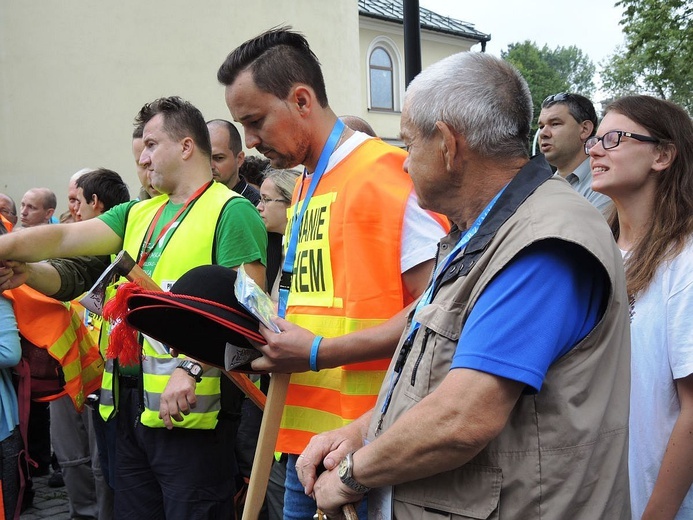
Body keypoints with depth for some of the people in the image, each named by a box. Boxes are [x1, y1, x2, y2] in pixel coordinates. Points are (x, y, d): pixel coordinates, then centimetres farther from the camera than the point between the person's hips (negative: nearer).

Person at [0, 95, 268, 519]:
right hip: (131, 401, 8)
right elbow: (64, 239, 8)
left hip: (189, 405, -7)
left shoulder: (231, 212, -7)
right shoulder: (138, 214, 17)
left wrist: (192, 369, -25)